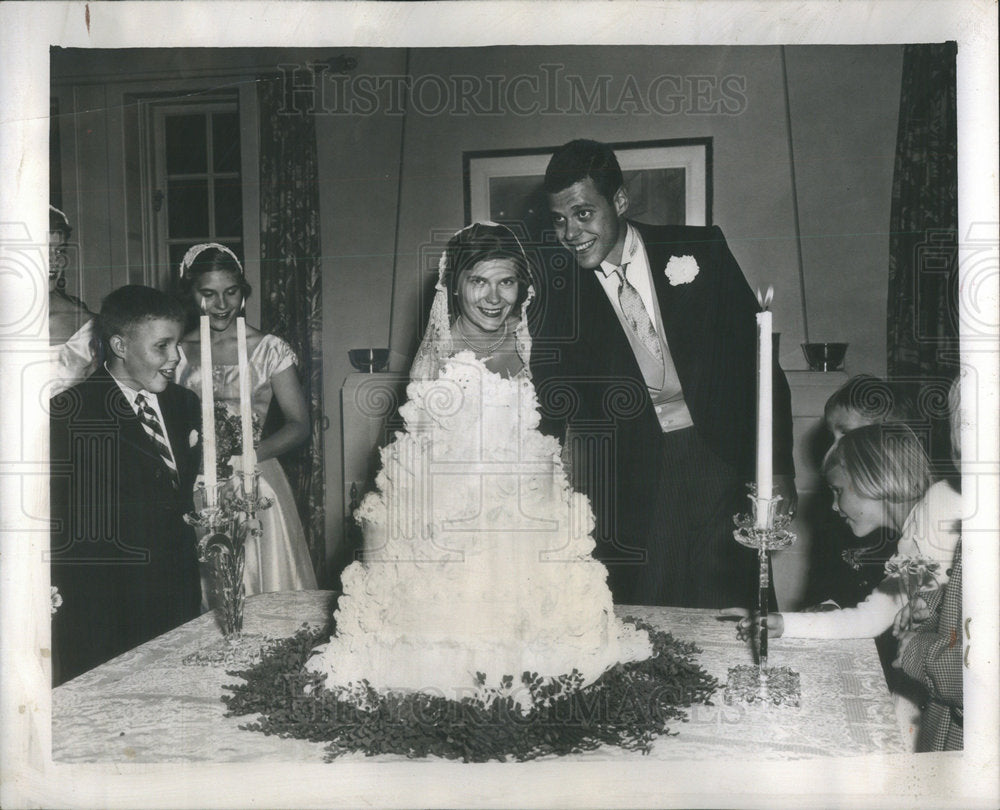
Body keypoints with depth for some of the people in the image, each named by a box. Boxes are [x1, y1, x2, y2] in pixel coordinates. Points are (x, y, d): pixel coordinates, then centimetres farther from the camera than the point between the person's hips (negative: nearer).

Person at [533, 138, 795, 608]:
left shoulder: (698, 251, 2)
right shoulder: (558, 288, 2)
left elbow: (755, 353, 4)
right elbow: (550, 400, 4)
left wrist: (778, 465, 0)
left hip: (718, 459, 0)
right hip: (630, 477, 0)